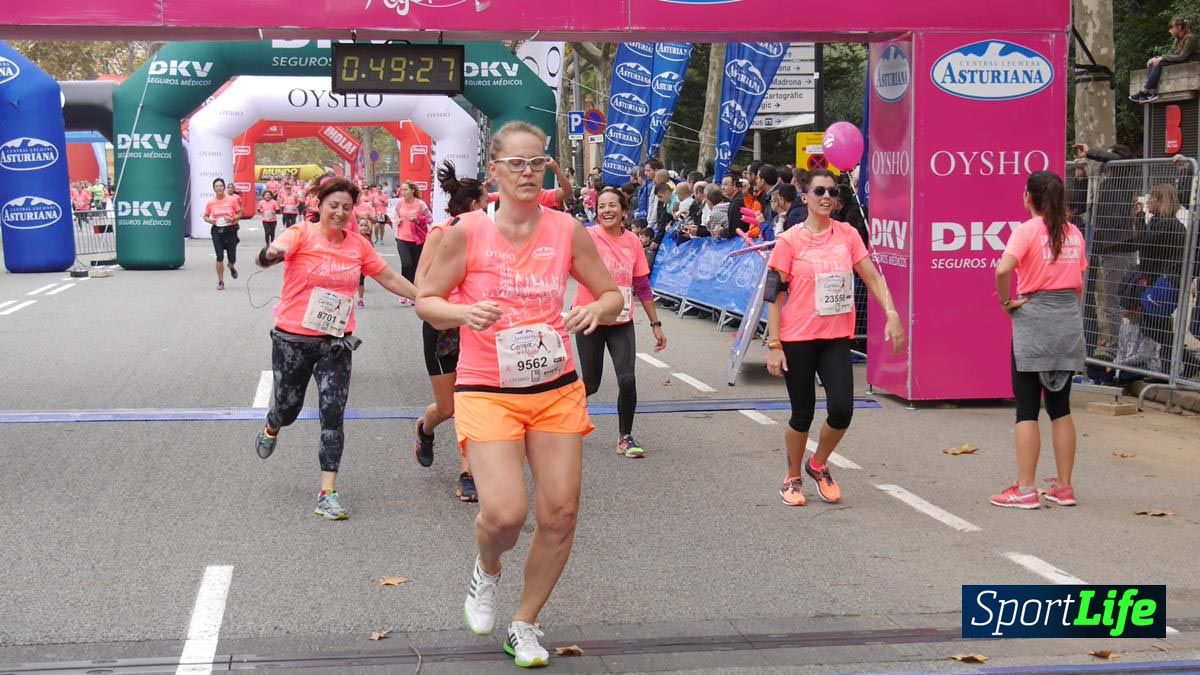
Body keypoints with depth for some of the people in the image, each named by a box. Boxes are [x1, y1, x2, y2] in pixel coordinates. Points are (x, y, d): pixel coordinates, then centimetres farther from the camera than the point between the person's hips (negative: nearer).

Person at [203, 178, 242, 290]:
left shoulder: (232, 200, -4)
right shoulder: (210, 202, 0)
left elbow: (239, 213, 2)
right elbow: (205, 216, 10)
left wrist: (233, 219, -17)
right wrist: (210, 221, -11)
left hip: (230, 230, 0)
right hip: (217, 231, 0)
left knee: (232, 258, 3)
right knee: (219, 257, -7)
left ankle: (231, 267, 42)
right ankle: (221, 282, 6)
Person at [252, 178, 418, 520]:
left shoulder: (358, 244, 3)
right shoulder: (302, 234, -10)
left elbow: (390, 278, 13)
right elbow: (272, 252, -30)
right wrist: (272, 253, -55)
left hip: (336, 343, 2)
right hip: (293, 340, -2)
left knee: (333, 414, -7)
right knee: (288, 408, 11)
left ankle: (328, 492, -3)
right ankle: (270, 430, 50)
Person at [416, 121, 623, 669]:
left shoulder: (567, 230, 0)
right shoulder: (468, 232, -8)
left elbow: (611, 294, 10)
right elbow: (426, 301, 0)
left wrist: (596, 311, -13)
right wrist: (464, 312, -21)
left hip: (557, 390, 3)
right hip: (487, 393, -3)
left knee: (560, 515, 1)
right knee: (504, 514, -18)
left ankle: (525, 625, 23)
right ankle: (487, 569, 20)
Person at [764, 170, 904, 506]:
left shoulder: (847, 234, 4)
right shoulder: (790, 240, -6)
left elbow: (873, 277, 4)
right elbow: (775, 295, -4)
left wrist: (891, 314, -11)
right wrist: (773, 345, -8)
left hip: (836, 338, 3)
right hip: (798, 339, -3)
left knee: (841, 410, -8)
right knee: (803, 415, 5)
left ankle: (818, 465, 21)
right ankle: (793, 479, 27)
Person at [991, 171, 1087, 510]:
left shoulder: (1027, 230, -10)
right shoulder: (1074, 233, 9)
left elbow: (1003, 269, -25)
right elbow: (1080, 282, 13)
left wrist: (1006, 301, -11)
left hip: (1034, 318, -5)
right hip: (1070, 321, 5)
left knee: (1027, 408, -1)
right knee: (1060, 407, 13)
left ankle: (1025, 490, -1)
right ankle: (1064, 487, 15)